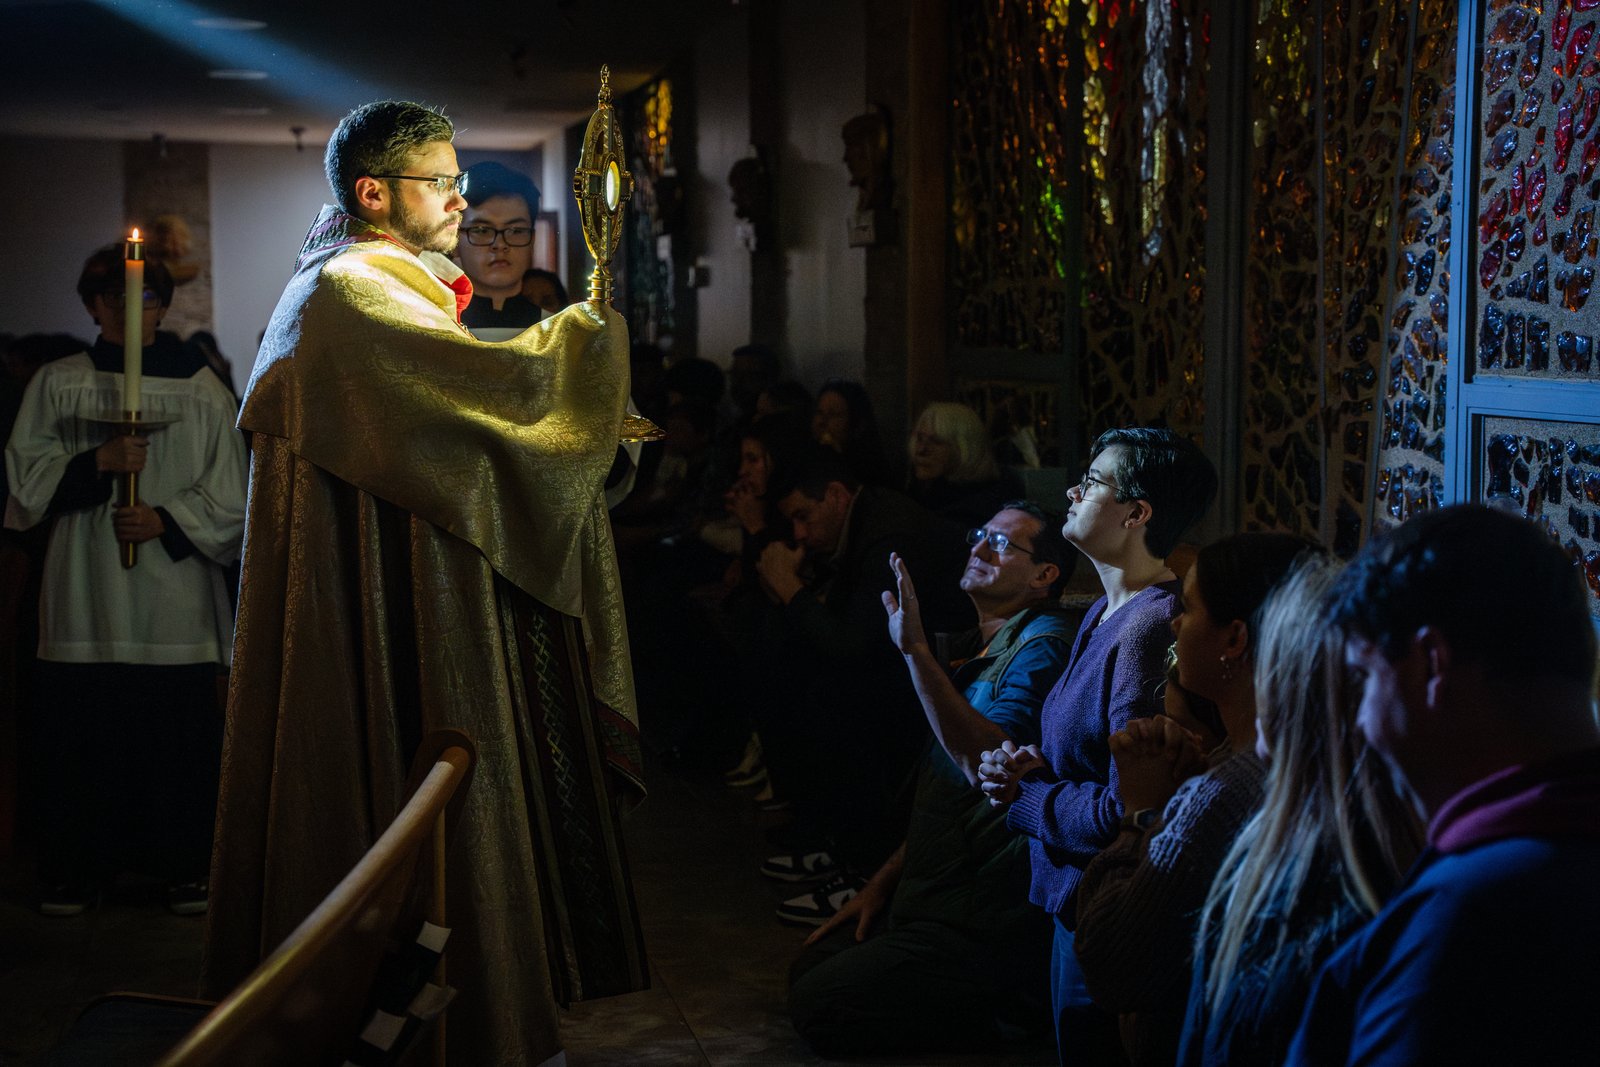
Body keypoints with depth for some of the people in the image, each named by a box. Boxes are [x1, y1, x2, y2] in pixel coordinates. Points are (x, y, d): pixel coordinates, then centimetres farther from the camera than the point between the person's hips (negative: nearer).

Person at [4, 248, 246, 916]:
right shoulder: (57, 384, 9)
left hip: (174, 586, -1)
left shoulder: (201, 389, 6)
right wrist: (98, 461, -10)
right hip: (85, 591, 1)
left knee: (179, 731, 0)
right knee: (78, 732, 1)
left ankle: (185, 868, 10)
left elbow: (229, 492, 6)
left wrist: (166, 521, -9)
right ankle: (76, 868, 12)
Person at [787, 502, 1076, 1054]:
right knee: (809, 968, 12)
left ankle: (1005, 1010, -2)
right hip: (932, 895, 10)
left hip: (984, 921, -10)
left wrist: (917, 650, -36)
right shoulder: (973, 650, 15)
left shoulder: (1041, 646, -15)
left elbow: (986, 762, -31)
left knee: (816, 1007, -12)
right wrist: (884, 882, 15)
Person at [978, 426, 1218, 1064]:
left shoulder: (1150, 629, -24)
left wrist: (1025, 797, -12)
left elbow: (1126, 812, -26)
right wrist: (1038, 767, 0)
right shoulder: (1103, 615, 9)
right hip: (1075, 900, 10)